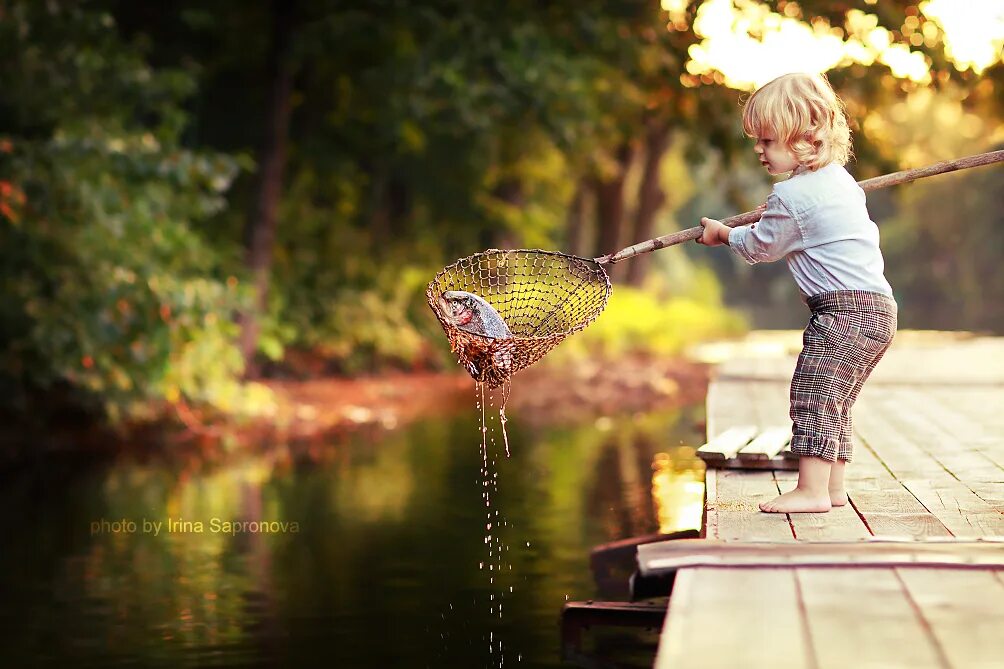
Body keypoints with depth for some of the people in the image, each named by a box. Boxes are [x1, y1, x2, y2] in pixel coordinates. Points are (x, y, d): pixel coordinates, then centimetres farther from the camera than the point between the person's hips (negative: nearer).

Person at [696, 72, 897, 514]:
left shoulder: (792, 196, -13)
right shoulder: (839, 179, 16)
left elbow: (758, 247, 1)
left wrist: (722, 233, 19)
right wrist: (775, 215, 33)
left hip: (846, 308, -10)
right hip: (877, 307, 10)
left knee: (814, 391, -11)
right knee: (833, 401, 14)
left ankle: (811, 489, -15)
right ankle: (833, 487, 17)